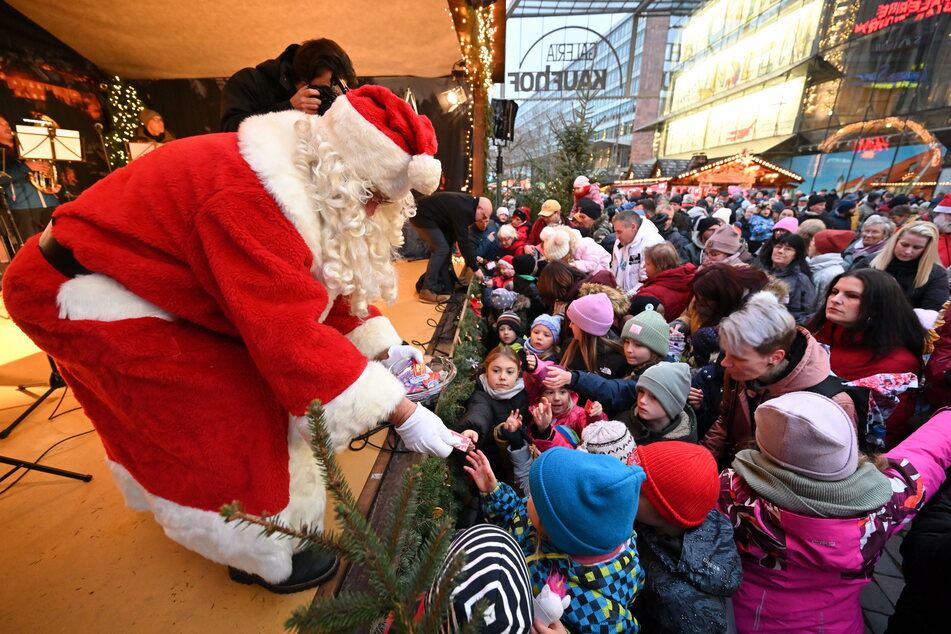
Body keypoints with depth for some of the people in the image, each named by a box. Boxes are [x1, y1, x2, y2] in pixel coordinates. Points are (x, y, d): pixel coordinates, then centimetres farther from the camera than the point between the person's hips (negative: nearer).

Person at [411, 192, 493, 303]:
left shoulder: (468, 203, 1)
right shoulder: (462, 210, -28)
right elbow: (463, 242, -28)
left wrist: (480, 223, -6)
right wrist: (475, 268, -22)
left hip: (427, 214, 10)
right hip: (422, 215, -10)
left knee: (446, 247, 7)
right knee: (442, 249, -16)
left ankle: (444, 286, 12)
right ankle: (427, 291, -13)